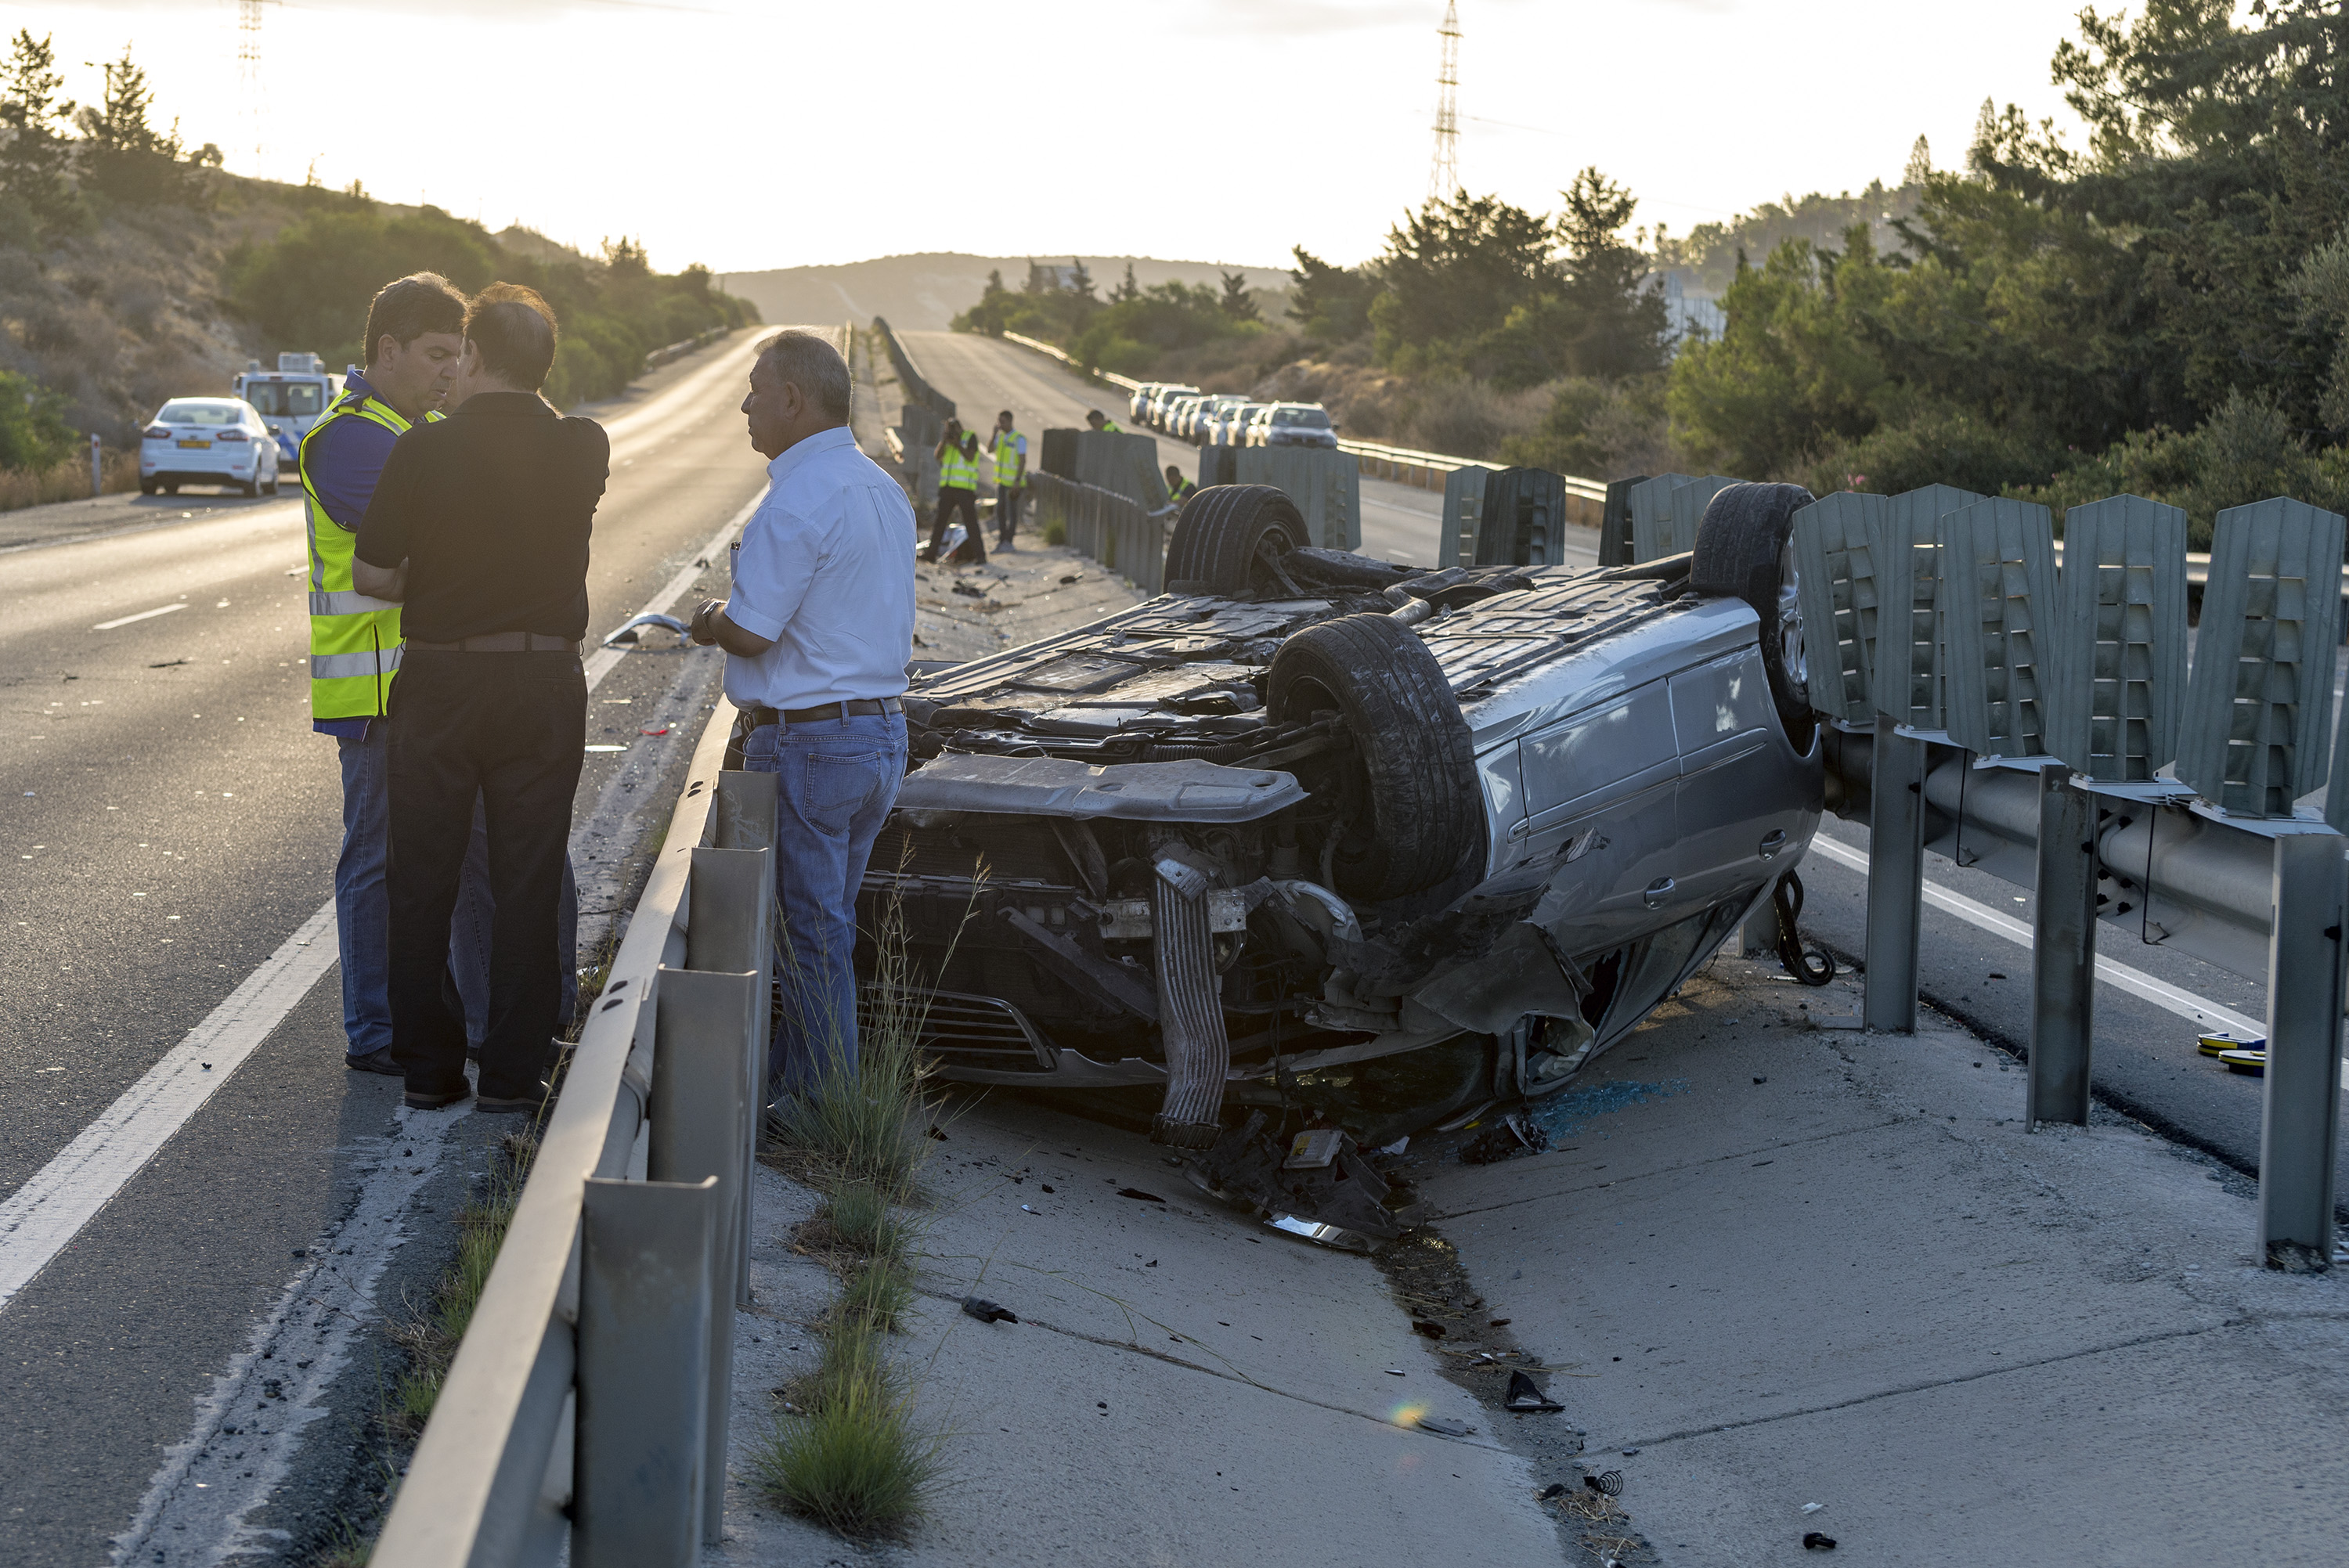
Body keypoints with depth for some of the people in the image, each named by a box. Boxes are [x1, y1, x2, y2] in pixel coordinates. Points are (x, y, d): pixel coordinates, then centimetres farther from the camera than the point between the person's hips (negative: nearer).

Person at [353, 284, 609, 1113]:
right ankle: (513, 1070, 8)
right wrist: (488, 406, 26)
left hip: (440, 679, -1)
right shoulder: (582, 450, -5)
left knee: (423, 878, 10)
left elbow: (370, 572, -4)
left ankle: (428, 1066, 14)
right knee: (527, 880, 7)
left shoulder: (423, 452, -10)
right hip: (545, 685, 1)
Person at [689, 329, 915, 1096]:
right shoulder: (883, 490, 12)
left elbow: (749, 631, -21)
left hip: (807, 744, -9)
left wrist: (709, 620, 2)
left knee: (812, 934, -2)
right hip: (882, 735, 10)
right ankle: (793, 1073, 26)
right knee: (829, 924, 17)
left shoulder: (799, 500, -19)